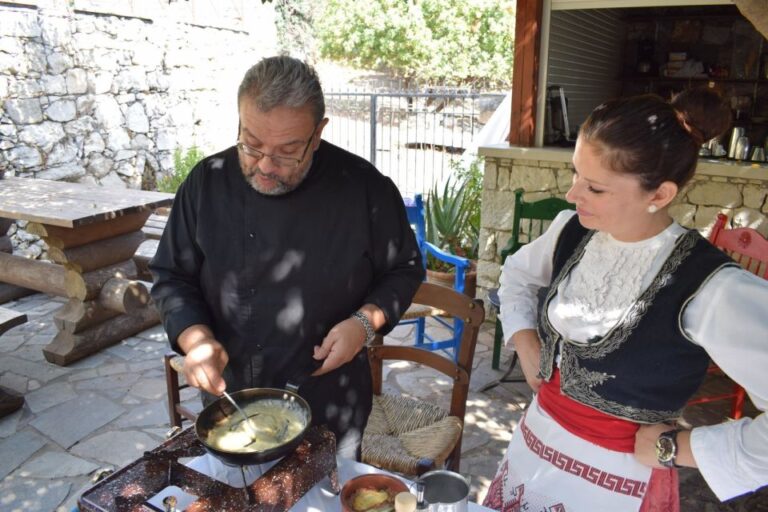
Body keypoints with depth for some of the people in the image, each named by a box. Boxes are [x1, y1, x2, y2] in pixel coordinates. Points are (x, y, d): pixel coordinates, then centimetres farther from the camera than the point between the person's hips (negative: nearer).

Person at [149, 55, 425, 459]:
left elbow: (404, 270, -1)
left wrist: (366, 321, -17)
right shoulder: (208, 182, -7)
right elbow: (171, 277, 1)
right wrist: (196, 339, -15)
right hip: (228, 398, 2)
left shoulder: (364, 187, -14)